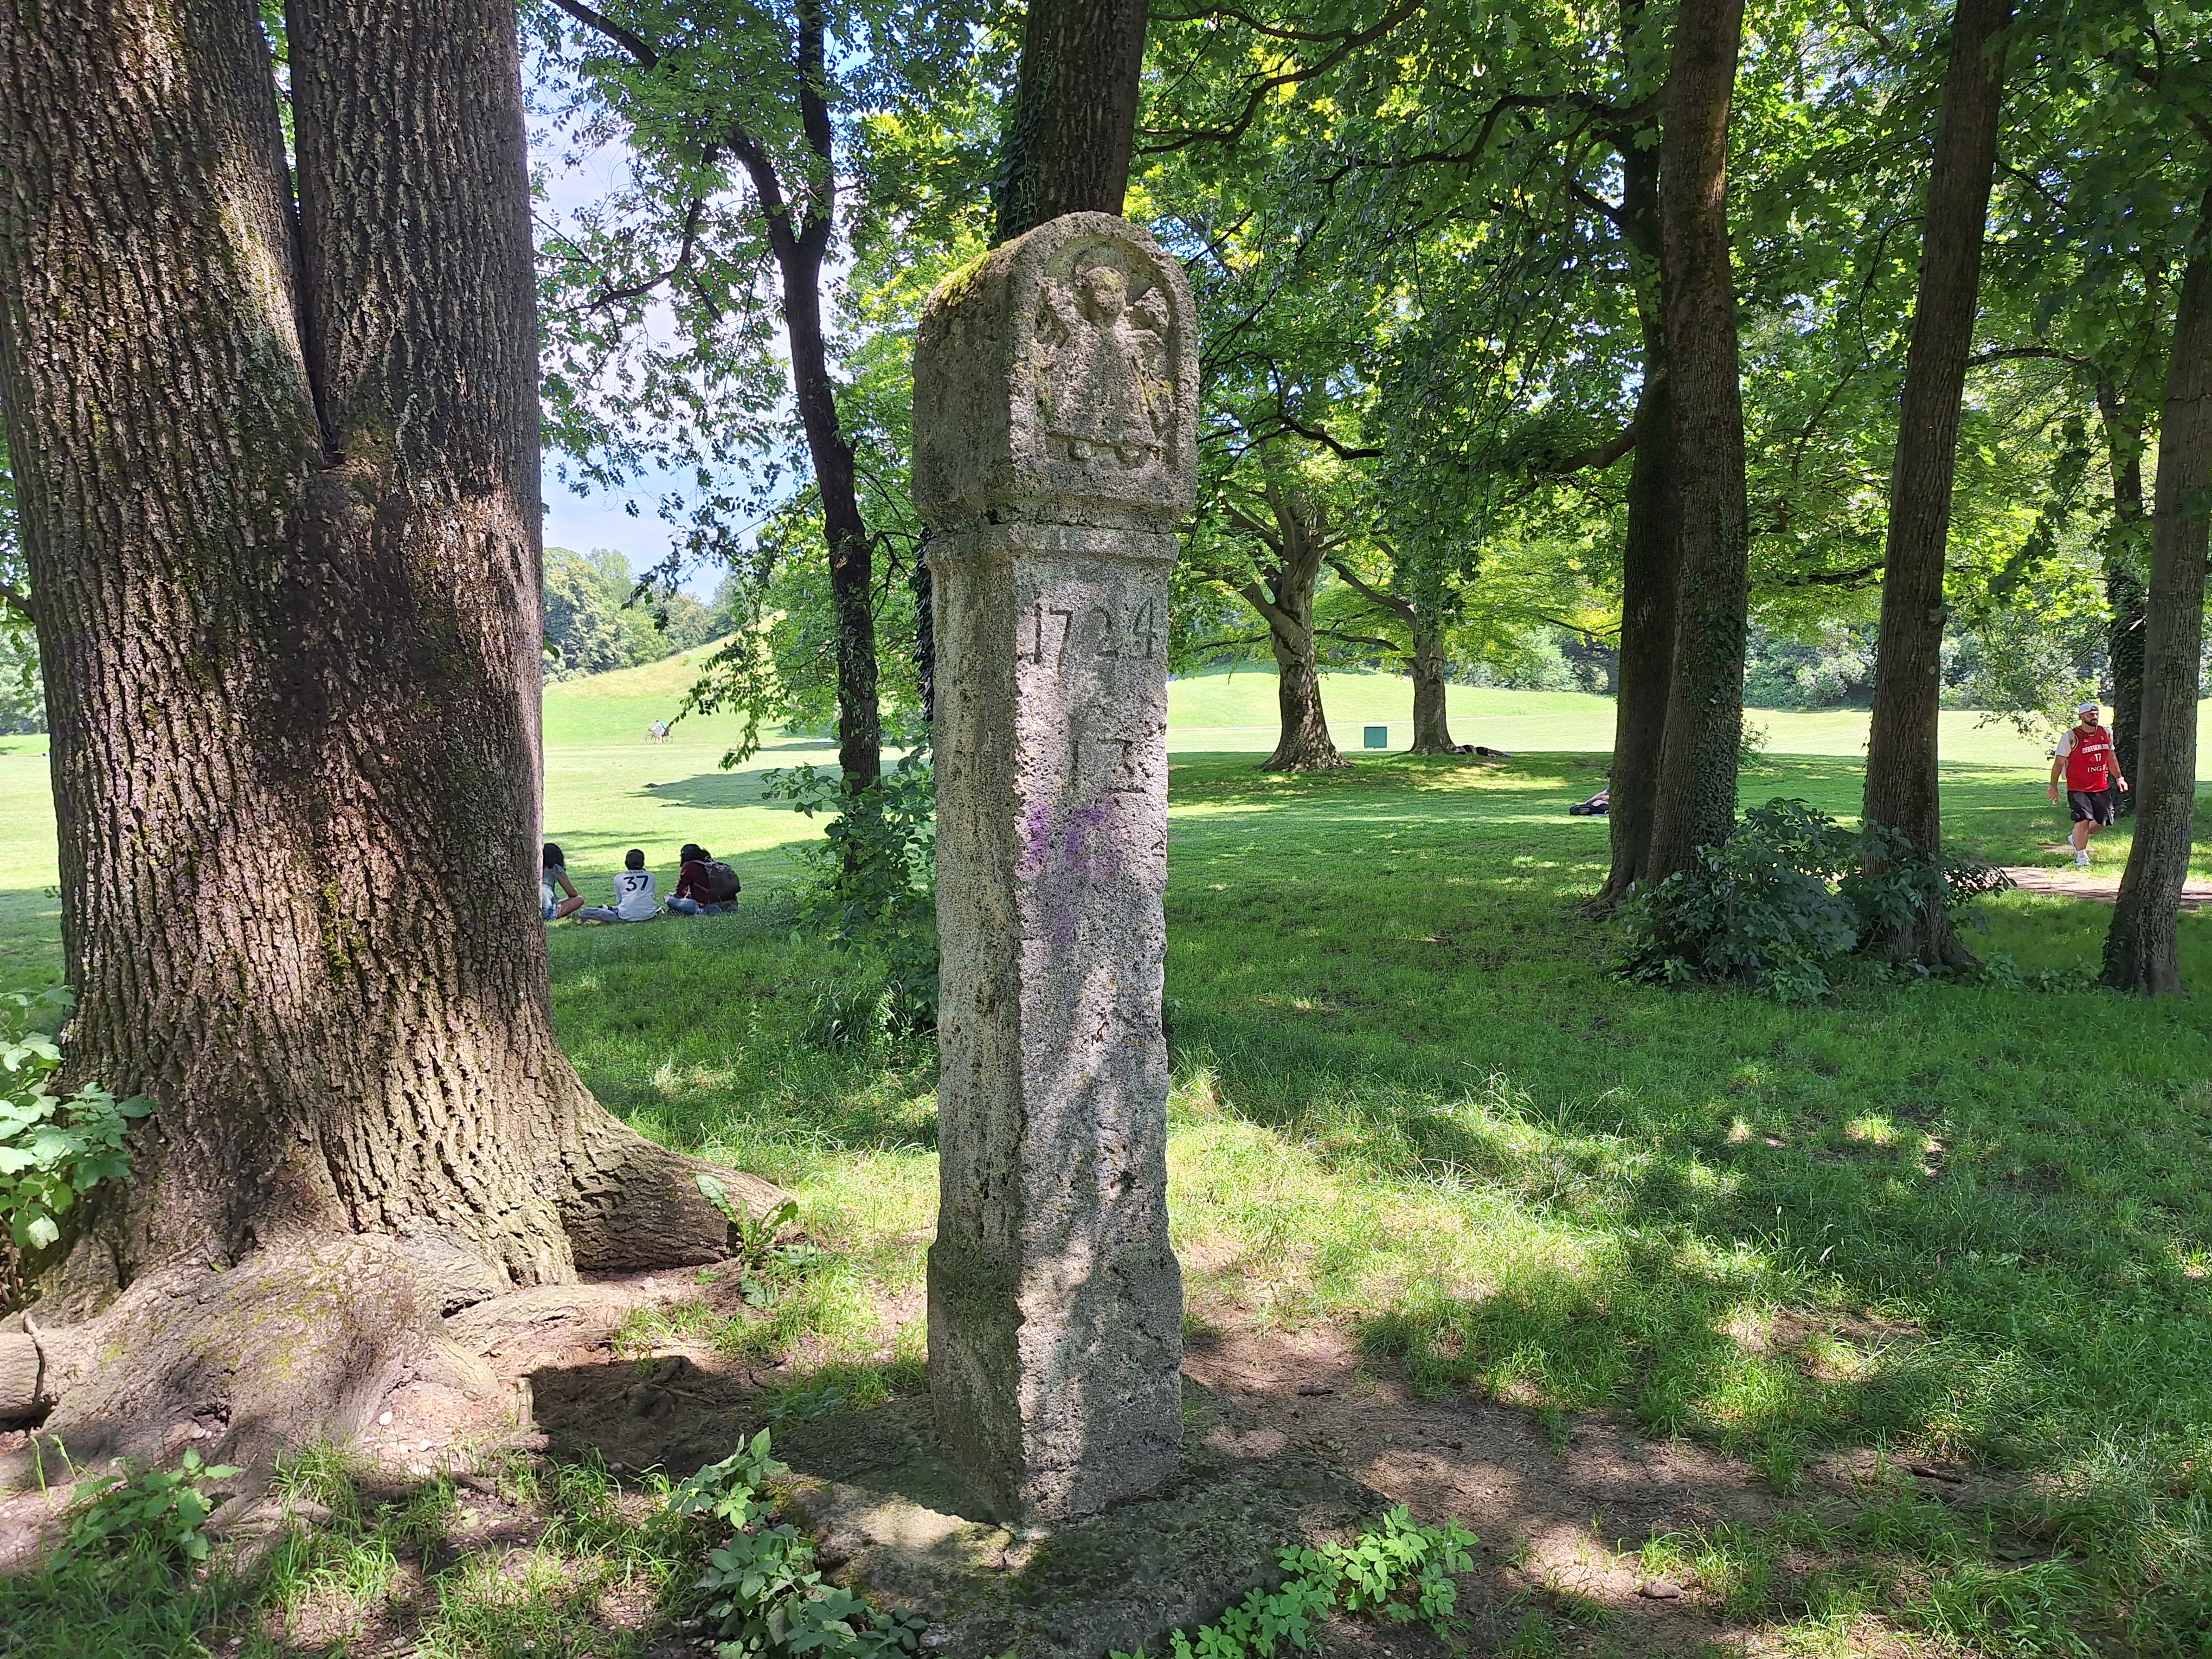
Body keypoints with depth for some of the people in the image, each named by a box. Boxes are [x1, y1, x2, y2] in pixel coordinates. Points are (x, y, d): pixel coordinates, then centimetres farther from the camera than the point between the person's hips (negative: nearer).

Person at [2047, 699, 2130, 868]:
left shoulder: (2106, 733, 7)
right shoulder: (2071, 737, -11)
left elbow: (2111, 757, 21)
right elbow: (2059, 762, -7)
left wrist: (2118, 778, 21)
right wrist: (2053, 787, -9)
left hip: (2101, 787, 6)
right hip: (2078, 788, -6)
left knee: (2104, 821, 7)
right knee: (2084, 820, -15)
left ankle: (2077, 839, 32)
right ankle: (2081, 856, -2)